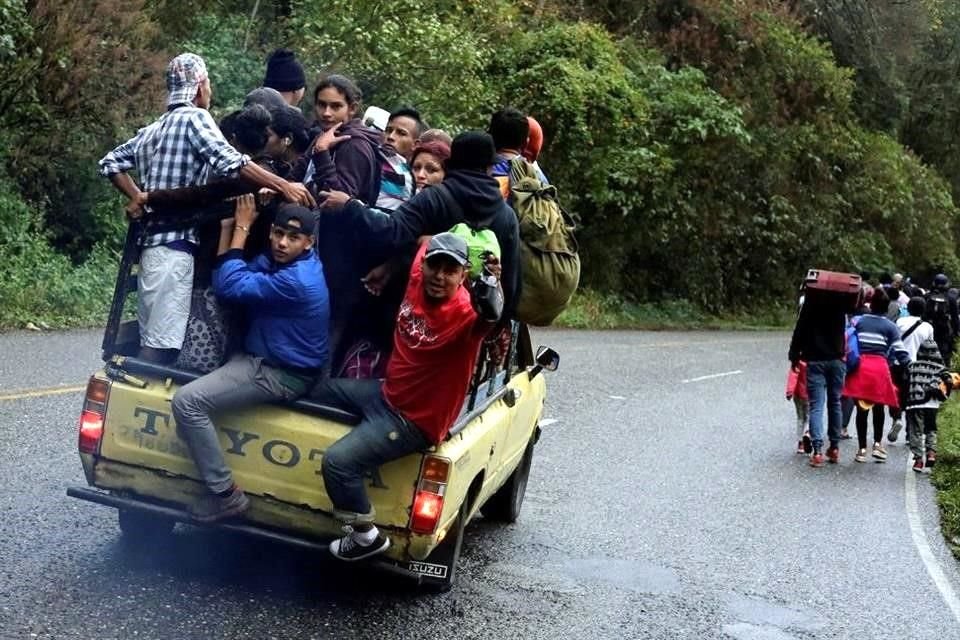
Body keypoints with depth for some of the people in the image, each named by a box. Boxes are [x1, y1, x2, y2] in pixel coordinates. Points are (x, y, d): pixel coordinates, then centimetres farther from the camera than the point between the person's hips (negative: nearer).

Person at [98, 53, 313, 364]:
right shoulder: (194, 117, -5)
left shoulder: (151, 130, 21)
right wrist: (284, 186, -22)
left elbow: (110, 162, 27)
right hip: (175, 242, -9)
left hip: (152, 238, 9)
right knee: (163, 342, -12)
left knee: (151, 340, 10)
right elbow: (230, 162, -20)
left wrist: (137, 198, 20)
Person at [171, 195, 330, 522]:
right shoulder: (279, 259, 3)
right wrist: (228, 226, -7)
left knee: (187, 401, -20)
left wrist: (242, 227, -17)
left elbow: (230, 286, -24)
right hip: (266, 357, 11)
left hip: (280, 374, -11)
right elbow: (223, 277, 2)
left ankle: (226, 494, -13)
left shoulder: (297, 282, -28)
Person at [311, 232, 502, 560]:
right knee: (318, 389, 25)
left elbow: (487, 318, -52)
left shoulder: (465, 312, -28)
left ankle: (366, 536, 2)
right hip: (386, 392, 9)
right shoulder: (418, 279, -9)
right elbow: (425, 242, 12)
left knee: (337, 462, -19)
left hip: (414, 418, -9)